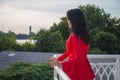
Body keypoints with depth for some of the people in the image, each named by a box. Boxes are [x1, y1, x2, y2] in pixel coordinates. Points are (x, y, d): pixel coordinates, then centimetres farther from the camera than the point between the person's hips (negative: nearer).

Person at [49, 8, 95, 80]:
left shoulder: (75, 36, -20)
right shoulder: (82, 34, 8)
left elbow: (78, 58, -24)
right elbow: (70, 51, 16)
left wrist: (61, 64, -28)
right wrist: (58, 59, 18)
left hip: (78, 72, -9)